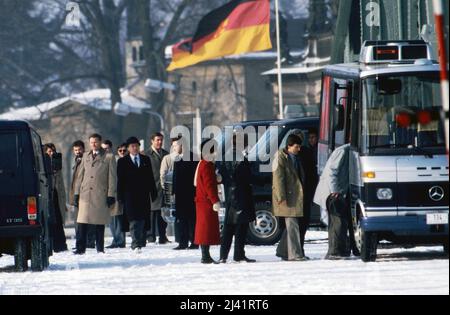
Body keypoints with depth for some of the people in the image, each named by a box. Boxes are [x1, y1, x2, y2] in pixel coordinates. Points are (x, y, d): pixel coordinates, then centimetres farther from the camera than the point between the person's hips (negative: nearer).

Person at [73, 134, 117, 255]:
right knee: (82, 222, -5)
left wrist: (111, 195, -6)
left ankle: (100, 248, 9)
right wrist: (77, 193, 10)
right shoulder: (86, 157, 16)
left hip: (100, 194, -3)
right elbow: (80, 176, 17)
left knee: (100, 224, 2)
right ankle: (80, 248, -4)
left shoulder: (109, 157, 4)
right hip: (85, 194, 3)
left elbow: (112, 178, 1)